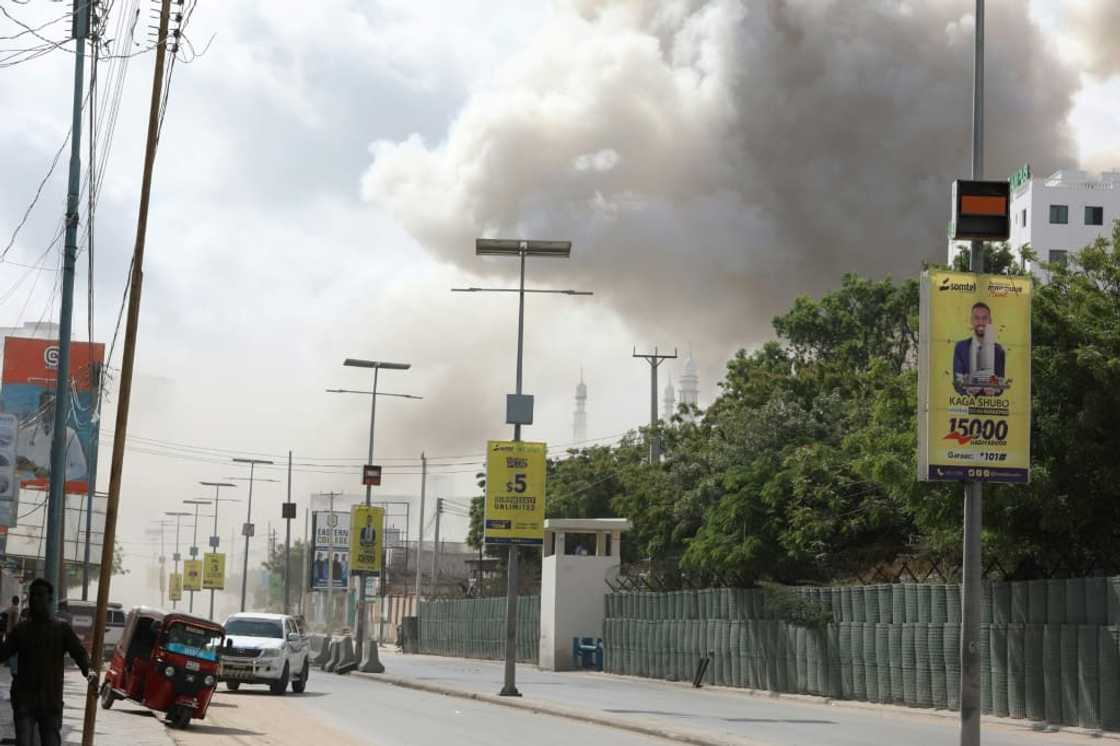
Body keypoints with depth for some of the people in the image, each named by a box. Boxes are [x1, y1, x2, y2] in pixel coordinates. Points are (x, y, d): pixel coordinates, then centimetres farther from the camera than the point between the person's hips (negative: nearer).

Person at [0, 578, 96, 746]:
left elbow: (79, 653, -7)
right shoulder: (21, 629, 10)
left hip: (51, 702, -1)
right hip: (24, 699, 1)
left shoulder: (62, 629, 3)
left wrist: (88, 672, -27)